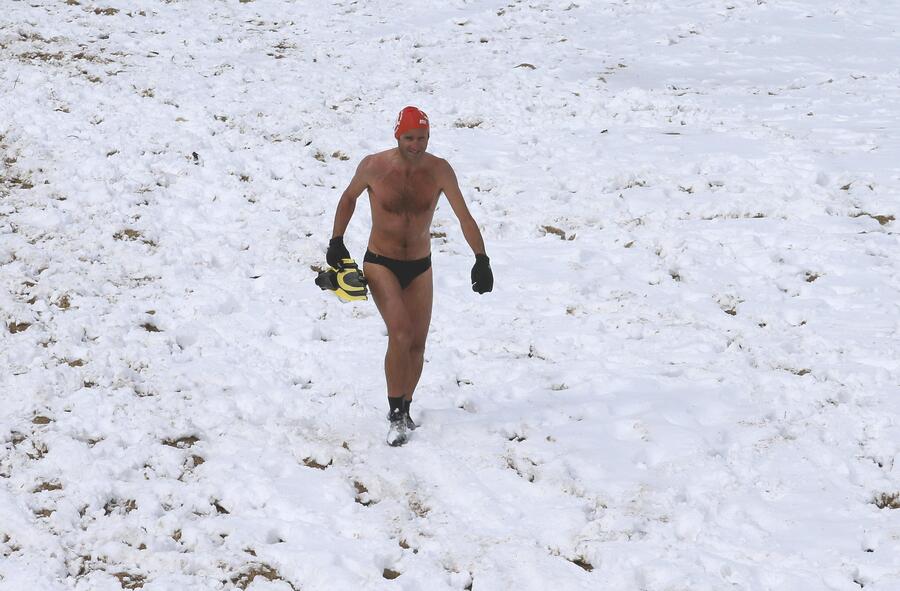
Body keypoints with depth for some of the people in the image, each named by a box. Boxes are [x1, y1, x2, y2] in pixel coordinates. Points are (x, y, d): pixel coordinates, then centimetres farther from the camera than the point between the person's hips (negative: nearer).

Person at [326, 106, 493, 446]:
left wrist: (481, 259, -21)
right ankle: (395, 416, -13)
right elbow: (349, 198, 6)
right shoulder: (374, 166, -14)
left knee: (417, 344, 7)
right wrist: (336, 242, 3)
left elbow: (464, 216, -12)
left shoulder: (439, 170, -11)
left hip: (420, 267, 3)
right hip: (381, 263, -3)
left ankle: (405, 409, 28)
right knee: (401, 335, -21)